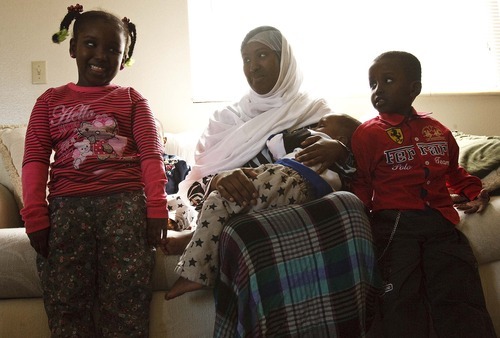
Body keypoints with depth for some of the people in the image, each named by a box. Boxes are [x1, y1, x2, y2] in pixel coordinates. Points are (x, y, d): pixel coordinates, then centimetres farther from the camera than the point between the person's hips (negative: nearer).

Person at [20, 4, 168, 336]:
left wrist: (157, 207, -9)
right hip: (67, 206, 1)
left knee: (128, 300, -7)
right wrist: (35, 216, -3)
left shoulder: (132, 99, 15)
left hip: (125, 201, -1)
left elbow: (151, 154, 4)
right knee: (65, 302, -3)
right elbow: (35, 159, 8)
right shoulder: (50, 100, 17)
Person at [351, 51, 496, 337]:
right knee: (403, 302, -13)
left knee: (460, 303, -8)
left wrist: (475, 192, 19)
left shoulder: (438, 130, 20)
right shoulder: (368, 133, 8)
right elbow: (360, 184, 5)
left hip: (440, 220, 3)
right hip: (394, 223, -3)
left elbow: (454, 171, 34)